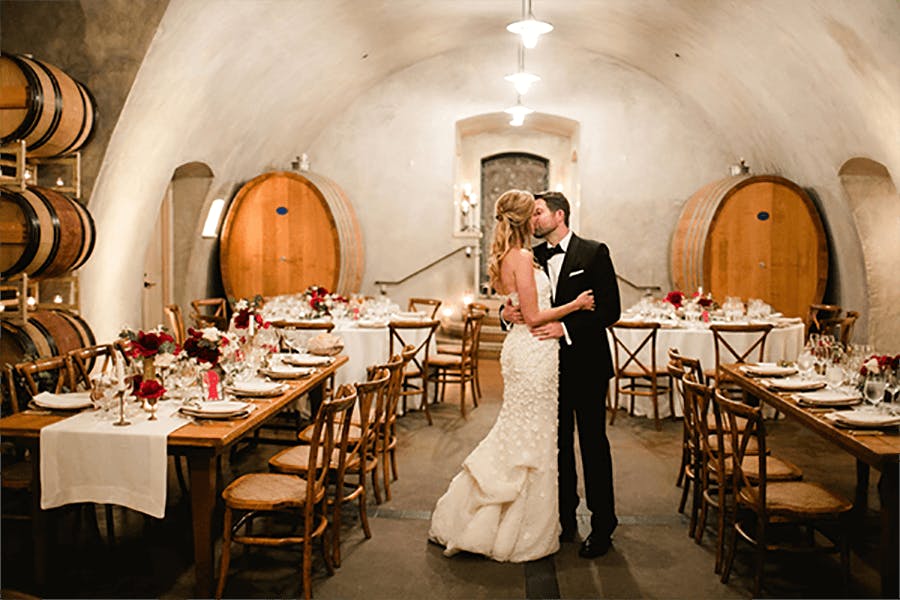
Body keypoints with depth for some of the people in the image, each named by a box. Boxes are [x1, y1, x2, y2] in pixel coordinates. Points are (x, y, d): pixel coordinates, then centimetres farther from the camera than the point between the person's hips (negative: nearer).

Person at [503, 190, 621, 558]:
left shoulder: (594, 252, -6)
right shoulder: (533, 257, 8)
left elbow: (610, 310, -12)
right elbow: (521, 303, 10)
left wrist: (566, 328, -22)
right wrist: (507, 313, -13)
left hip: (586, 364, -5)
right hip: (549, 365, 5)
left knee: (593, 443, 3)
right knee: (559, 443, 13)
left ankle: (602, 526, 16)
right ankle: (565, 518, 27)